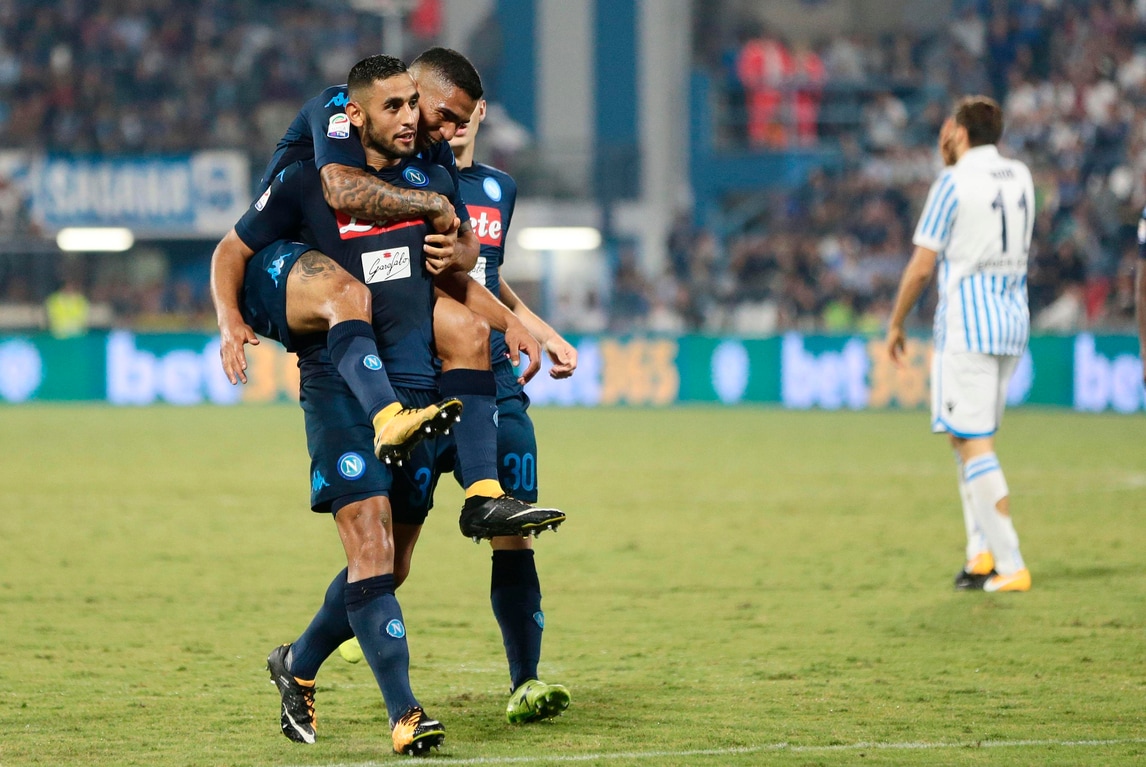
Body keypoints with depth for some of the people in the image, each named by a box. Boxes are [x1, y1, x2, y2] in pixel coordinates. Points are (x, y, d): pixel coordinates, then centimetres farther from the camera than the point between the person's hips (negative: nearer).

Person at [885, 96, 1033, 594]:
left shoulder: (954, 182, -9)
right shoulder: (1020, 177, 11)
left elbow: (922, 265, -9)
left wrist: (896, 324, 4)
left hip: (966, 325, -7)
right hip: (1013, 325, 7)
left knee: (974, 445, -7)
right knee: (968, 438, 18)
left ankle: (1011, 566, -13)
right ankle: (981, 552, 9)